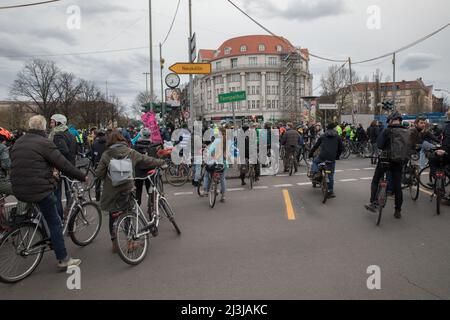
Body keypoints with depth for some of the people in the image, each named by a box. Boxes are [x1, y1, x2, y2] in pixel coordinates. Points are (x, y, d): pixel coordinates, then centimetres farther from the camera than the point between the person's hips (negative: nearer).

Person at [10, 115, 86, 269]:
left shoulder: (18, 143, 12)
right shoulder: (44, 143, -12)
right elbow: (64, 164, -13)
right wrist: (82, 177, -2)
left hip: (19, 191, 8)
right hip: (40, 189, -7)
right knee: (55, 223, 2)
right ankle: (63, 259, 7)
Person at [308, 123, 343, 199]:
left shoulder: (322, 136, 12)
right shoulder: (337, 137, 12)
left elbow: (316, 146, 13)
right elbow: (340, 148, 15)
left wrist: (310, 154, 23)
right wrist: (337, 156, 28)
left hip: (322, 156, -1)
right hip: (332, 158, 1)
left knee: (315, 162, 31)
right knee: (331, 175, 9)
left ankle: (315, 173, 6)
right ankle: (330, 192, 10)